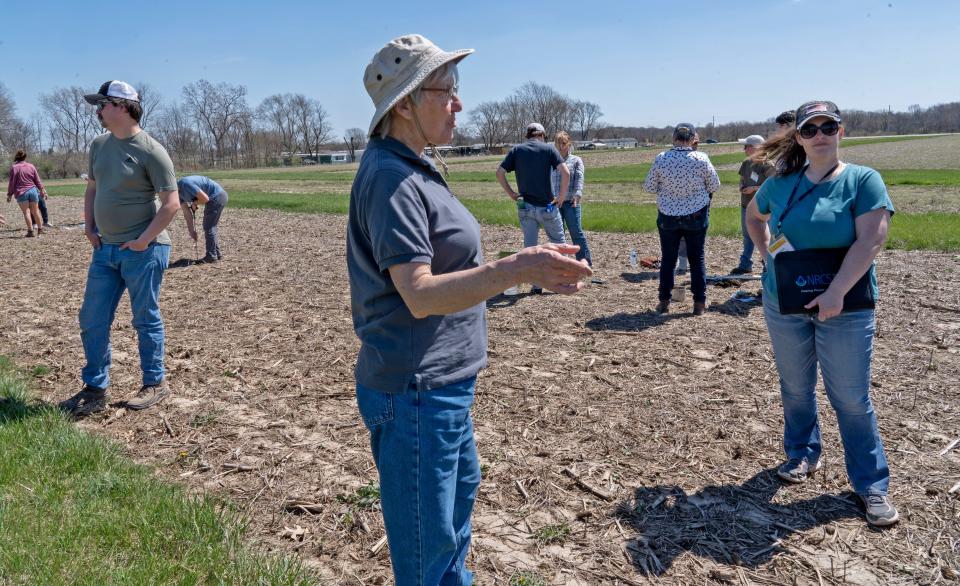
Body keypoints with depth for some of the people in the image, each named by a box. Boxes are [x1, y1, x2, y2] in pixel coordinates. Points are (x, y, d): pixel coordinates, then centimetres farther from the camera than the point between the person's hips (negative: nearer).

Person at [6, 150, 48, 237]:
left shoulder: (14, 168, -5)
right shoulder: (31, 166, 6)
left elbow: (12, 182, -3)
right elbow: (38, 181, 11)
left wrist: (10, 194, 5)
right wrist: (42, 190, 23)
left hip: (21, 193, -3)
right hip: (33, 191, 3)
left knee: (26, 212, -2)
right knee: (35, 211, 13)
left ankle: (30, 231, -5)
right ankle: (40, 229, 20)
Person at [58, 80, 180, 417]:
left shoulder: (150, 150, -13)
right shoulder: (99, 145, 10)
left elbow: (171, 203, -15)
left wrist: (144, 240, -17)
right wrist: (89, 228, 9)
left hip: (143, 251, -7)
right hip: (105, 249, 7)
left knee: (146, 320, 4)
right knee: (92, 321, 9)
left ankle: (155, 384, 20)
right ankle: (95, 390, 21)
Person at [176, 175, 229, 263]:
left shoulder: (186, 184, -23)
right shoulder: (178, 191, 6)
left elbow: (205, 198, -21)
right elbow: (186, 212, 10)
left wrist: (194, 204, -3)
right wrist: (191, 229, 8)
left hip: (217, 197, -10)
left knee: (208, 227, -6)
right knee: (210, 227, 15)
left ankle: (211, 256, -1)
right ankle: (217, 254, 21)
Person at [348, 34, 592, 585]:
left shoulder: (412, 169, 10)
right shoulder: (390, 178, -21)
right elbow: (420, 295, -29)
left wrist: (529, 266, 18)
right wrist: (520, 268, -35)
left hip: (444, 380, 11)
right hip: (416, 391, -11)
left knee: (461, 487, 30)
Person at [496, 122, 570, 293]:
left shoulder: (516, 150, 4)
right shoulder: (548, 148, -2)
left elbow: (499, 173, -1)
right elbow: (565, 172, -14)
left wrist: (511, 194, 5)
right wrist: (562, 196, -5)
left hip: (525, 206, 2)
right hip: (547, 206, -2)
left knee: (530, 245, 9)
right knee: (558, 242, 14)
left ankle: (536, 285, 10)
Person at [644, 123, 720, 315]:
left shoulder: (661, 159, -11)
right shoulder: (701, 159, -13)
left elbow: (649, 187, -1)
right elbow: (715, 186, -1)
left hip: (667, 216, 1)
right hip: (696, 215, -1)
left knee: (668, 259, 12)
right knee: (697, 259, 10)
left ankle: (664, 301, 17)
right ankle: (699, 303, 14)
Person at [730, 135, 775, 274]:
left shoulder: (767, 165, -15)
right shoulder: (746, 163, 8)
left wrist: (754, 188, -20)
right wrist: (742, 187, 0)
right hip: (746, 205, 8)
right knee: (747, 236, 15)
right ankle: (745, 265, 24)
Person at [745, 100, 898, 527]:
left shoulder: (863, 180, -9)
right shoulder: (781, 183, 2)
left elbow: (872, 239, -18)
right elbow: (754, 215, 22)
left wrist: (836, 292, -25)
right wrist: (767, 251, 6)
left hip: (845, 307, -3)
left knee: (852, 398, 2)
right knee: (795, 389, 16)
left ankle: (872, 485, 17)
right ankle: (803, 455, 37)